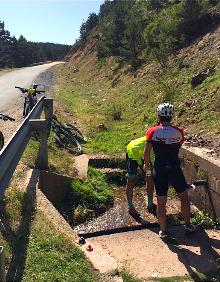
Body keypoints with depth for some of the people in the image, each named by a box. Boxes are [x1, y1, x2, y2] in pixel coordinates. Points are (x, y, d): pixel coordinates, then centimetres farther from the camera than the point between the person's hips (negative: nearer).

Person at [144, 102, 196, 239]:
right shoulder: (179, 131, -4)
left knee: (161, 203, 10)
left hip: (160, 171, -1)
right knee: (184, 197, 21)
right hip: (175, 170, 1)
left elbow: (146, 152, -7)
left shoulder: (152, 132, -8)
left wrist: (146, 164, 10)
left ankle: (164, 231, 19)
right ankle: (188, 225, 32)